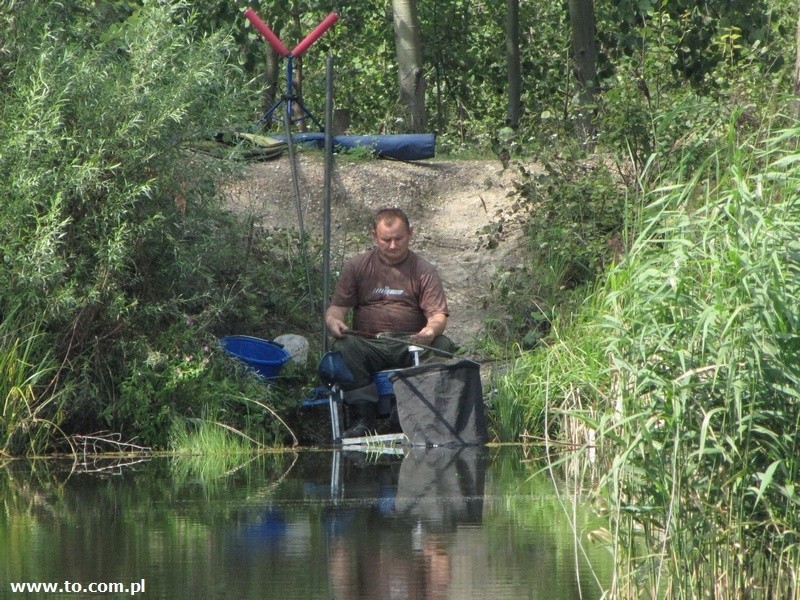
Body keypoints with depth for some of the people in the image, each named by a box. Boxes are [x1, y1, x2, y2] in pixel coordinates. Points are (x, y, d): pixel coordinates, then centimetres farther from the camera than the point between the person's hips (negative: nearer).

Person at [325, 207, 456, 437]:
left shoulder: (424, 271, 9)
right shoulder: (357, 267, 12)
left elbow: (438, 314, -1)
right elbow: (336, 307, 8)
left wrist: (431, 329, -26)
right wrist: (333, 321, -18)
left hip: (412, 344, 0)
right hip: (369, 345, 0)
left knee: (442, 345, -30)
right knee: (344, 347, -32)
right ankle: (364, 417, -35)